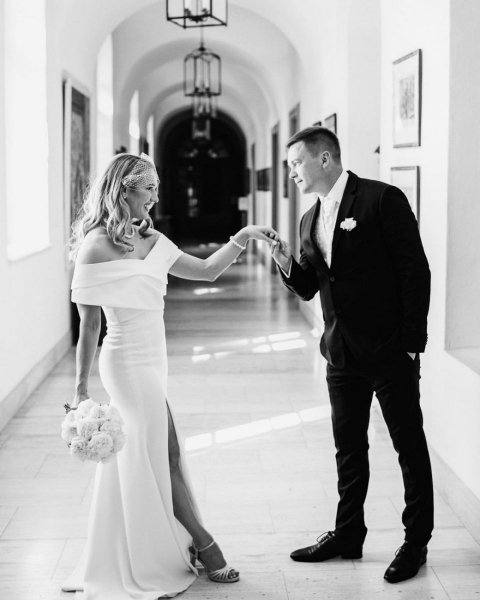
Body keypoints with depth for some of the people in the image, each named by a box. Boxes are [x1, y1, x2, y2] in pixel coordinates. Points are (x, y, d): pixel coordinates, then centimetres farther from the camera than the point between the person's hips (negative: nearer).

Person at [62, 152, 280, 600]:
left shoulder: (150, 240, 8)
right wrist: (80, 388, -10)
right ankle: (203, 547, 18)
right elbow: (89, 324, -12)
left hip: (150, 361, 8)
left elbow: (206, 270, 13)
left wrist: (243, 238, 1)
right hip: (130, 363, -7)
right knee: (164, 458, 4)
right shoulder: (97, 248, -13)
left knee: (148, 459, 14)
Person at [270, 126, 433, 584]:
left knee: (409, 446, 5)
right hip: (342, 353, 7)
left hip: (390, 351, -7)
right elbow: (309, 289, 14)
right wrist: (288, 265, -8)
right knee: (348, 448, 16)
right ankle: (348, 534, 29)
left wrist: (412, 342, -15)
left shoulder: (383, 200, -11)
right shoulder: (311, 220, 11)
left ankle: (416, 542, 17)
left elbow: (415, 271, -13)